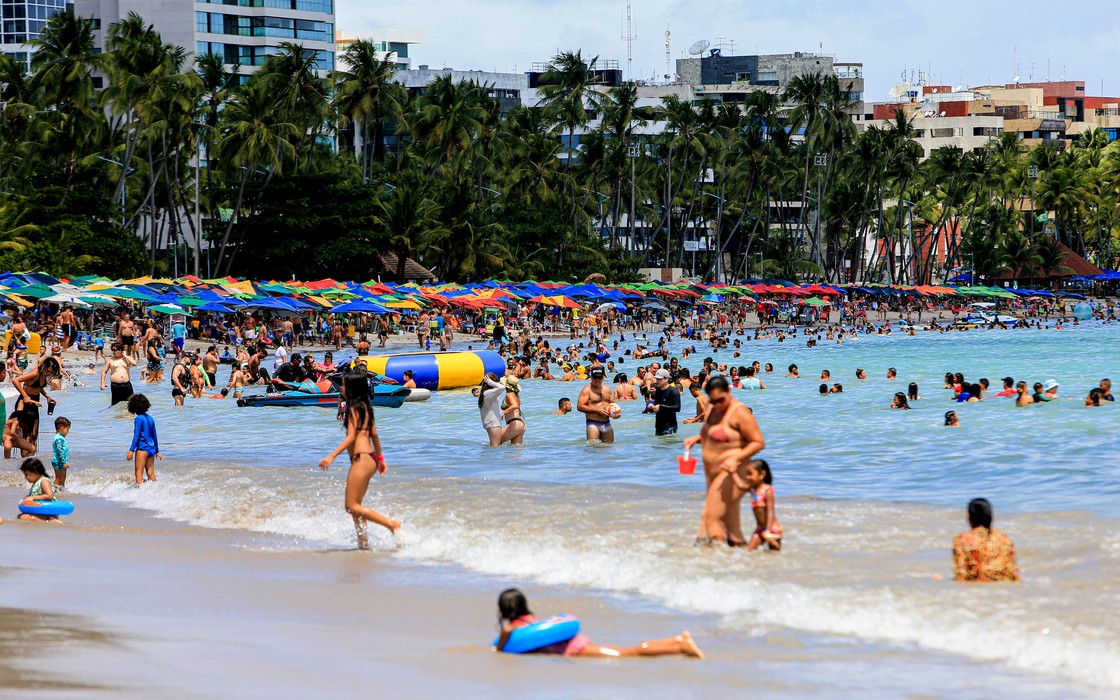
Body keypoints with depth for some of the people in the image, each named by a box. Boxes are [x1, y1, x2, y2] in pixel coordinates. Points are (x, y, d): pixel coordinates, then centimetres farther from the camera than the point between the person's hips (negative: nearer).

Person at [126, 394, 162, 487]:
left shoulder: (139, 419, -9)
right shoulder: (150, 419, 11)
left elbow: (136, 435, -14)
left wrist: (131, 450, -14)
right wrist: (157, 451, 25)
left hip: (142, 449, -7)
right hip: (151, 449, 7)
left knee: (139, 472, -6)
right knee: (151, 473, 9)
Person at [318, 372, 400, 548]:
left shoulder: (354, 409, -12)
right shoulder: (365, 407, 15)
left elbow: (351, 437, -19)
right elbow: (374, 434, 20)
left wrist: (332, 456, -24)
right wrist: (380, 457, 29)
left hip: (361, 459, -10)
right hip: (370, 458, 10)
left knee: (352, 506, -8)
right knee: (354, 505, 15)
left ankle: (392, 524, -11)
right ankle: (363, 542, 15)